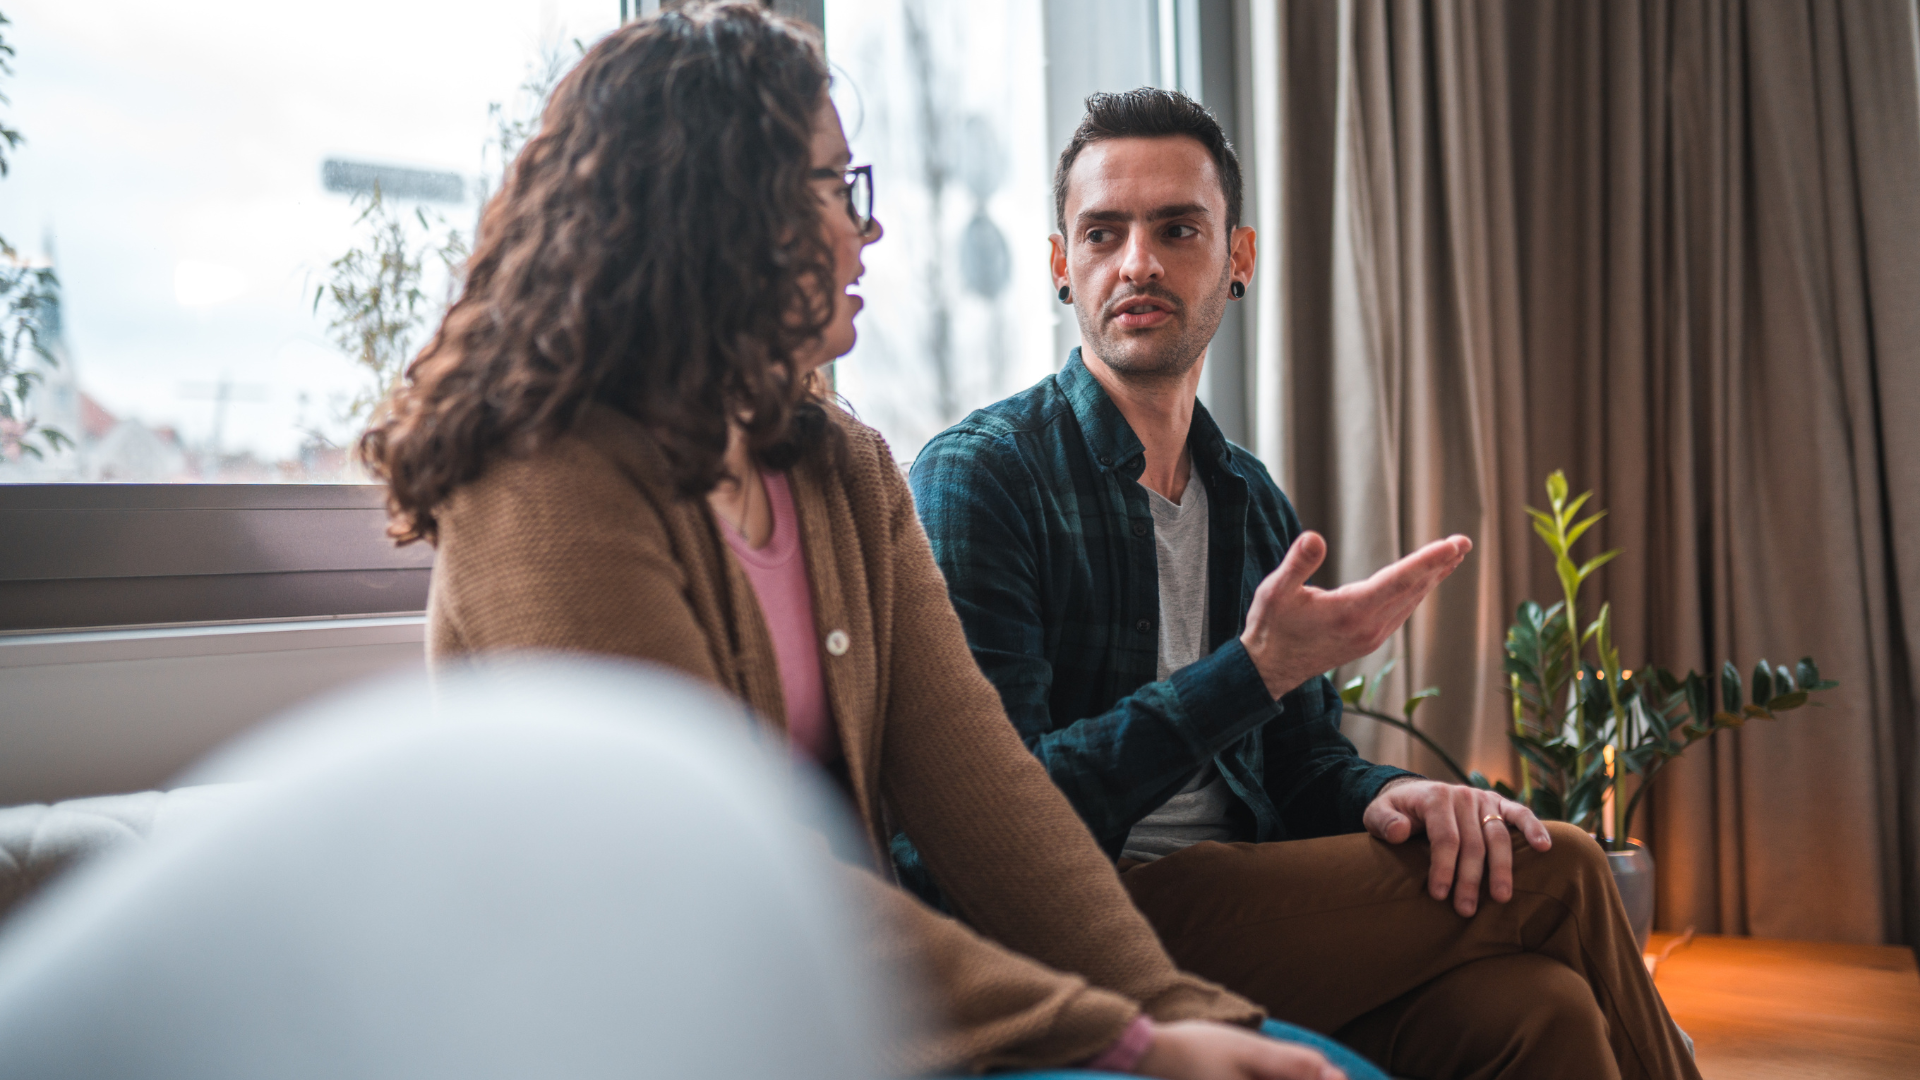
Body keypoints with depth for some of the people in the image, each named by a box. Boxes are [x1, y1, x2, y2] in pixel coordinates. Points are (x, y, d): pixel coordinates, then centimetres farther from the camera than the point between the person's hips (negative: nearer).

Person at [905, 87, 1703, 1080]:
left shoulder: (1252, 503, 16)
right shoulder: (976, 475, -7)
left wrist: (1385, 795, -7)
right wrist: (1255, 669, -20)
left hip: (1240, 905, 6)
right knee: (1558, 877, -16)